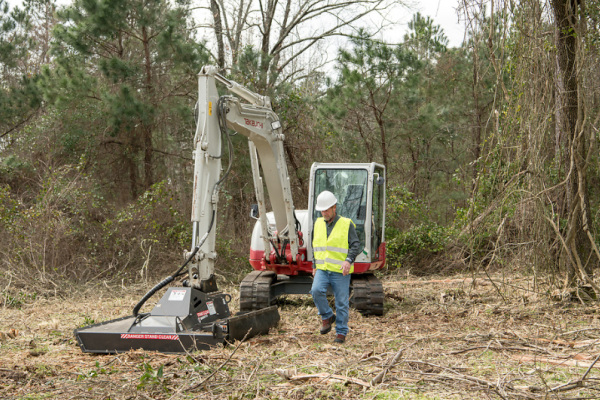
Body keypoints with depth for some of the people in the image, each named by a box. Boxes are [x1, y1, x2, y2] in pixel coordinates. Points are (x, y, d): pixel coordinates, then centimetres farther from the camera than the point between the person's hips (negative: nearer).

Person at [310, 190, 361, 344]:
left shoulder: (346, 224, -3)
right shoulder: (318, 224, 11)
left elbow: (355, 245, -8)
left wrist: (348, 260, -24)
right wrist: (314, 266, 15)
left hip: (340, 272, -3)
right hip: (322, 269, 3)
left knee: (342, 303, -1)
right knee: (316, 291, -21)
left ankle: (341, 332, 12)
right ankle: (327, 317, 1)